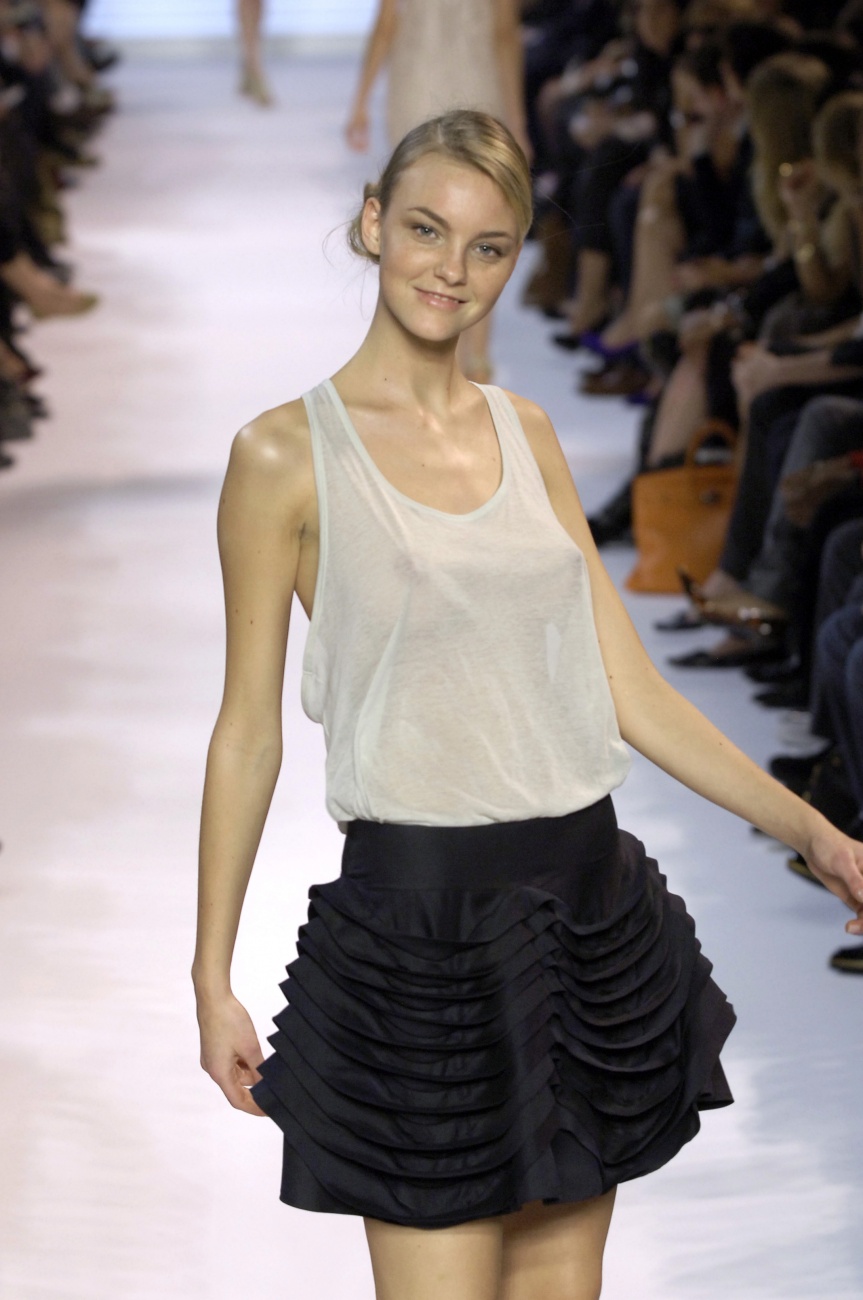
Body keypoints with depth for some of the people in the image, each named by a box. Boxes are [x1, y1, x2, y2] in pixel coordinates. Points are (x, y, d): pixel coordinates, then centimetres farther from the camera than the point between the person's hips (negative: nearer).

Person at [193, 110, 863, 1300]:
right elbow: (249, 731, -2)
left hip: (593, 917, 5)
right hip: (416, 923, -5)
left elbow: (631, 692, 10)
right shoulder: (289, 454, -5)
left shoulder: (526, 435, 10)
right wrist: (213, 979, -2)